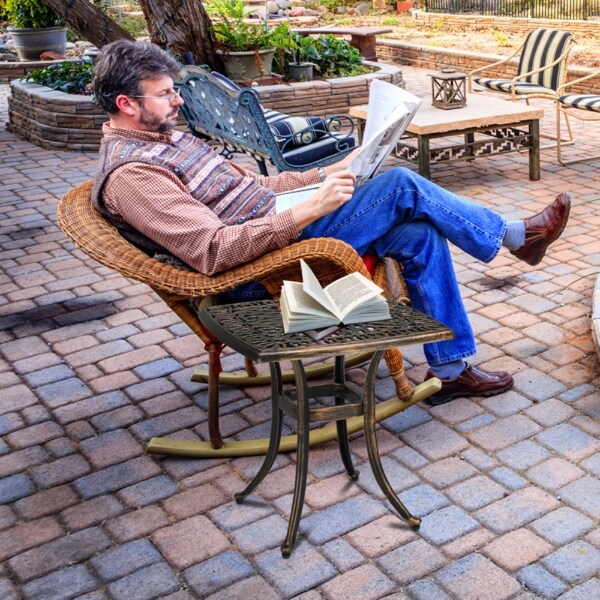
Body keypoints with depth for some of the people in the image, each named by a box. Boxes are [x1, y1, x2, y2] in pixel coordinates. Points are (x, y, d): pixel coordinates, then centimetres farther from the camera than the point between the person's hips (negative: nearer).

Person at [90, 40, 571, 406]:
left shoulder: (166, 138, 14)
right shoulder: (130, 174, -18)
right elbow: (214, 251, -28)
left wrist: (328, 172, 9)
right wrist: (309, 210, -31)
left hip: (279, 223, 9)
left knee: (419, 236, -2)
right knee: (401, 185, -14)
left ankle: (450, 368, 10)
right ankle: (516, 236, 8)